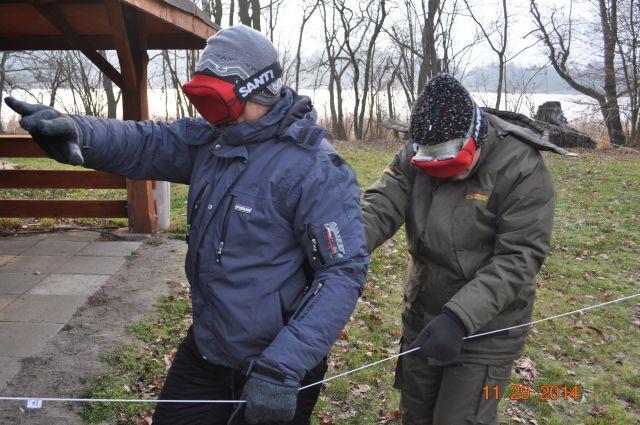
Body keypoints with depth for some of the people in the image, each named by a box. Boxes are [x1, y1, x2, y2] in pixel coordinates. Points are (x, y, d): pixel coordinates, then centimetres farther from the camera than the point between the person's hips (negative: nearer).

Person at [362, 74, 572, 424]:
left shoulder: (522, 169, -21)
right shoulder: (415, 155, -5)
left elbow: (518, 259, -25)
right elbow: (380, 205, -17)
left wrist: (459, 318, -34)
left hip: (486, 327, -5)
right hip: (420, 316, 5)